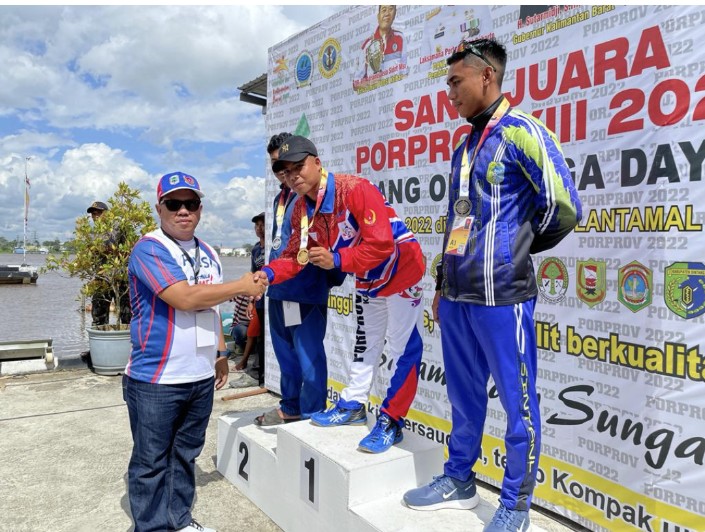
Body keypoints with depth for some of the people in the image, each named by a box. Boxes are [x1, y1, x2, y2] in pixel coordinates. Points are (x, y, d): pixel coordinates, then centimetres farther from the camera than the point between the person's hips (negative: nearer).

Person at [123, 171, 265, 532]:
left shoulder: (208, 253, 11)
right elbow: (186, 299, -24)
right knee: (151, 462, 7)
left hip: (201, 377, 7)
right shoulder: (149, 249, -13)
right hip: (155, 380, -7)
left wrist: (221, 353, 17)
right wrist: (241, 286, -15)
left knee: (186, 455, 19)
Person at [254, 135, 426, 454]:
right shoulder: (302, 209, -5)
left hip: (400, 269, -8)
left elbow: (380, 245, -33)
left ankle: (390, 422, 11)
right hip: (367, 279, 8)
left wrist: (336, 260, -38)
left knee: (403, 349, -3)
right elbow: (295, 256, -6)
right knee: (365, 343, 21)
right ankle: (353, 405, 35)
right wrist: (269, 274, -24)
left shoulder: (355, 189, -30)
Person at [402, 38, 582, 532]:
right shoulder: (464, 147, 17)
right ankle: (459, 481, 35)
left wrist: (518, 248, 2)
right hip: (457, 297, 8)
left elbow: (565, 207, -12)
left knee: (518, 403, 6)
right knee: (464, 396, 18)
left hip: (500, 296, -8)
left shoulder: (521, 132, -7)